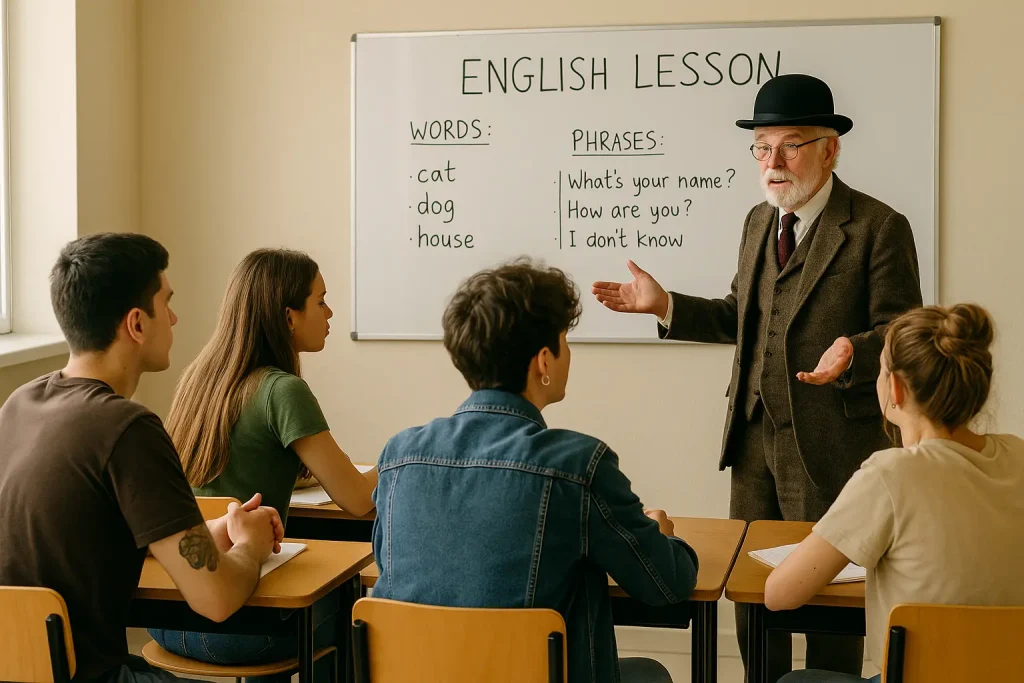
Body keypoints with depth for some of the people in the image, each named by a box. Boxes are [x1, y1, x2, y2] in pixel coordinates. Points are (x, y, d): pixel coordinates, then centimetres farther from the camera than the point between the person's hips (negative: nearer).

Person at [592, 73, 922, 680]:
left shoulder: (879, 228, -10)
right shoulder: (759, 221, 11)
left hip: (830, 447, -6)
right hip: (754, 437, 6)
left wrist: (852, 354, -31)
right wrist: (665, 305, 5)